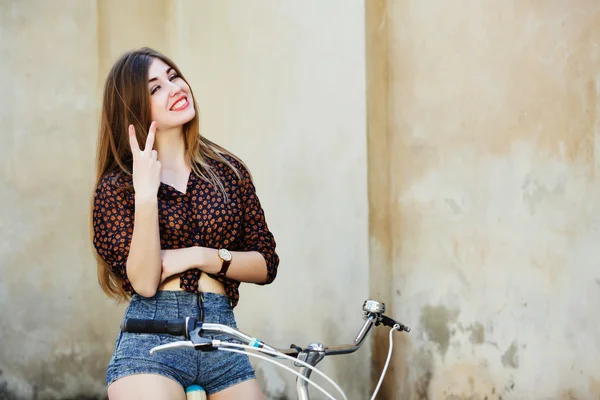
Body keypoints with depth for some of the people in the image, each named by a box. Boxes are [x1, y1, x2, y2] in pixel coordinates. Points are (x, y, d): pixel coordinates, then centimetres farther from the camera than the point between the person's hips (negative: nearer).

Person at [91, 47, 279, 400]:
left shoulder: (229, 171, 10)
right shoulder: (117, 185, 2)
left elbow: (266, 264, 7)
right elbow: (144, 282, -11)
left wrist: (200, 256, -8)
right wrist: (146, 195, -19)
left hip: (223, 340, 3)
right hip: (151, 343, -3)